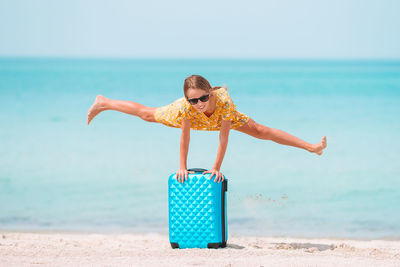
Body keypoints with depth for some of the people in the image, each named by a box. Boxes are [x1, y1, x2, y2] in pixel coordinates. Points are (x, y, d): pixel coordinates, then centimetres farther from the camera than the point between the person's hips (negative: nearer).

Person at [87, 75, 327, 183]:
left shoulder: (224, 102, -47)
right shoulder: (186, 106, -45)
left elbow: (224, 137, -38)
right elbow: (185, 137, -33)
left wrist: (217, 168, -31)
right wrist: (182, 166, -25)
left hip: (221, 118, 0)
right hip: (192, 119, 0)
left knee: (260, 131, -1)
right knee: (147, 115, 20)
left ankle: (311, 147, 10)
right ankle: (103, 103, 43)